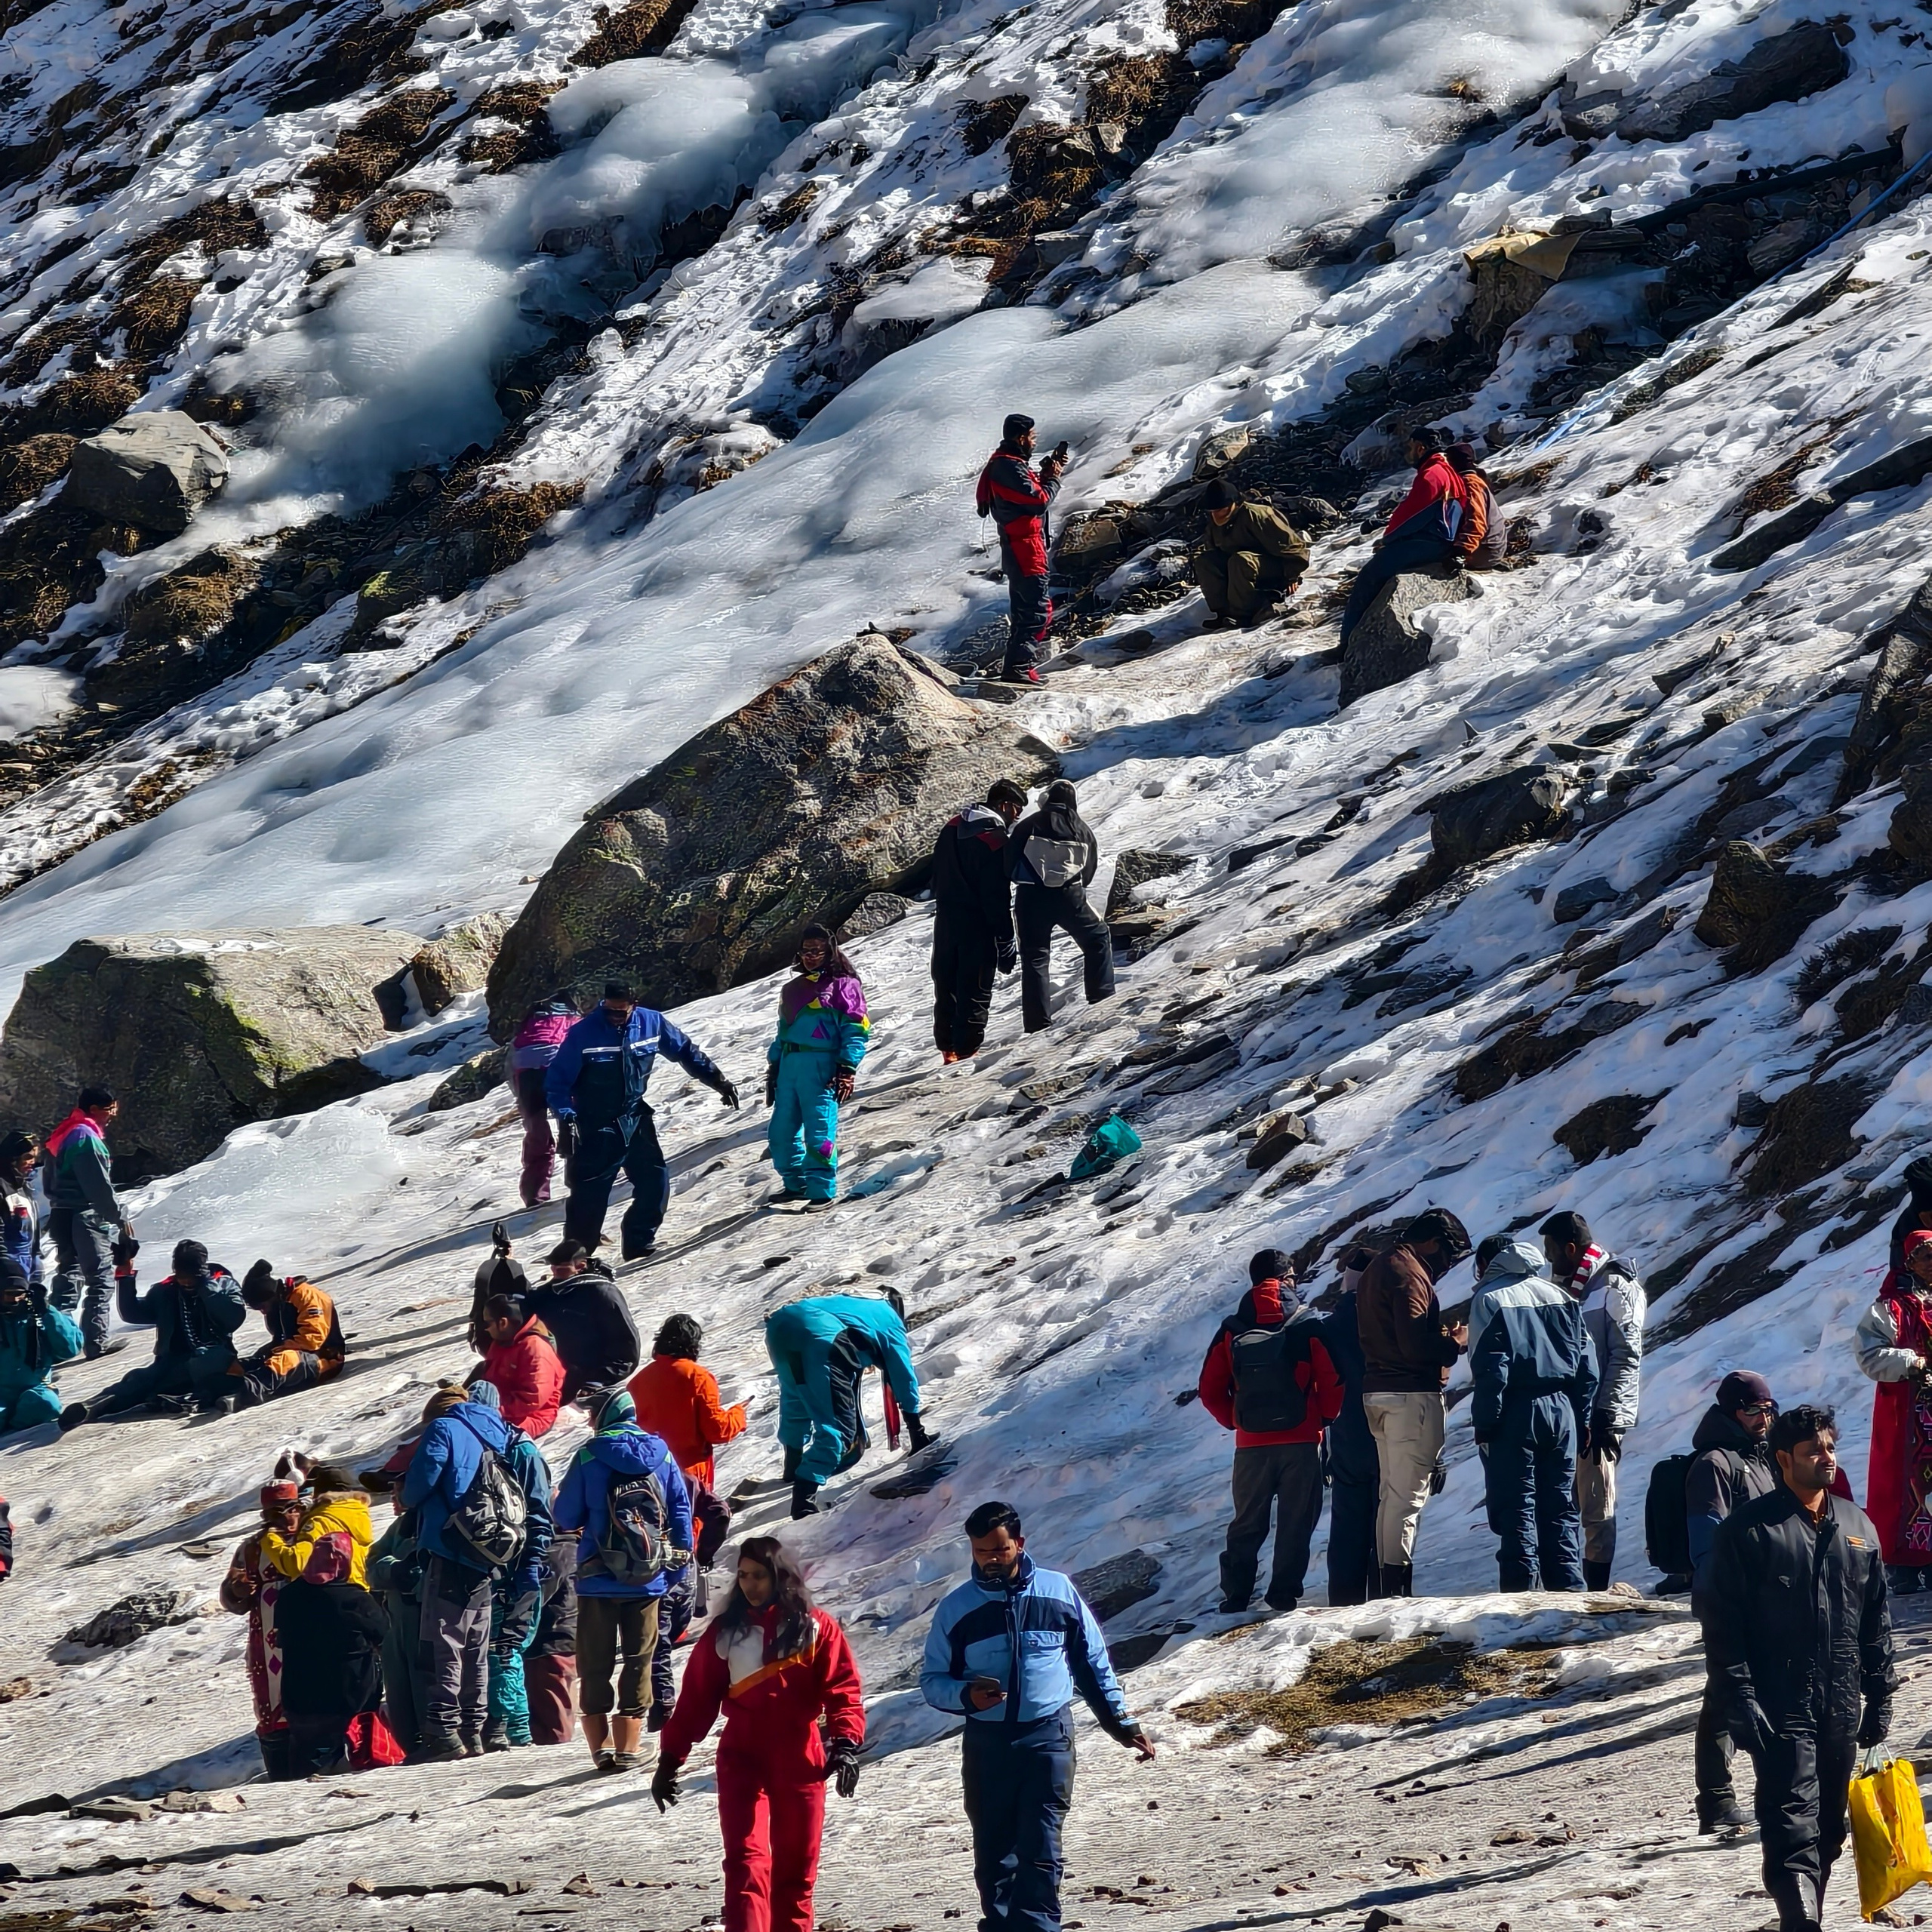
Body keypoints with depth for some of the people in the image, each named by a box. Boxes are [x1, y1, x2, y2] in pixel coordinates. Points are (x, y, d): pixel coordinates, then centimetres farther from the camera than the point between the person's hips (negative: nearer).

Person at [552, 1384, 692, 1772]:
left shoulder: (590, 1456, -8)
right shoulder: (661, 1454, 1)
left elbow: (567, 1517, -3)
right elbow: (681, 1512, 4)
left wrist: (559, 1500, 19)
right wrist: (679, 1564, 12)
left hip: (599, 1580, -2)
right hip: (648, 1579, 2)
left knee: (595, 1665, 8)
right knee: (638, 1661, 8)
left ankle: (601, 1746, 5)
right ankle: (628, 1748, 5)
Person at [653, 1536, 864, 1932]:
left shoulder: (816, 1627, 1)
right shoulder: (725, 1631, 6)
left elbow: (842, 1688, -4)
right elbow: (696, 1699, 8)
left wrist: (846, 1743, -18)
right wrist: (670, 1760, 7)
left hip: (800, 1763, 0)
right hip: (742, 1761, 0)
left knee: (796, 1868, 8)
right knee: (747, 1863, -13)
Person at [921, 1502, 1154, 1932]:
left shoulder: (1058, 1591, 3)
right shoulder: (957, 1607, 3)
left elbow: (1093, 1662, 13)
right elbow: (932, 1680, 8)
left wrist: (1122, 1723, 14)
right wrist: (967, 1696, -13)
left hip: (1048, 1737, -1)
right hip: (986, 1744, 1)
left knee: (1041, 1849, -11)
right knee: (993, 1853, 4)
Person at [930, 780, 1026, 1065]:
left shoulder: (952, 827, 6)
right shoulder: (995, 839, -18)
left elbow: (937, 876, 15)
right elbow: (997, 896, -19)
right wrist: (1006, 942, -14)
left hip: (945, 921, 7)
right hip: (977, 926, -7)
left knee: (946, 987, 14)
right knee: (975, 990, -2)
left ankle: (948, 1050, 20)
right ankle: (967, 1051, -5)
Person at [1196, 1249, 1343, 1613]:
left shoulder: (1232, 1330, 3)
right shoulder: (1309, 1325, -5)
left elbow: (1210, 1391, 5)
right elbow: (1333, 1381, -8)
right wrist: (1325, 1419, 9)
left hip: (1251, 1443, 2)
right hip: (1302, 1443, -2)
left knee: (1247, 1525, 12)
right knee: (1295, 1524, 5)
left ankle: (1235, 1597, 10)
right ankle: (1285, 1595, 1)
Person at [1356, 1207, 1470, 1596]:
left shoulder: (1378, 1268, 18)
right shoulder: (1408, 1274, -14)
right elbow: (1416, 1345, -21)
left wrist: (1440, 1335, 8)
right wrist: (1456, 1341, -6)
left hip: (1377, 1392, 10)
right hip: (1411, 1395, -10)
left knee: (1392, 1492, 12)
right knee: (1408, 1494, -9)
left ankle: (1390, 1588, 13)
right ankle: (1398, 1588, -11)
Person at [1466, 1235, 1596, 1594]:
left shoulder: (1490, 1299, -2)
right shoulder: (1561, 1296, 15)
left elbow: (1490, 1370, -11)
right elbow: (1587, 1365, 12)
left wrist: (1484, 1425, -8)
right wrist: (1582, 1420, 15)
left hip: (1517, 1414, -5)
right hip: (1562, 1412, 5)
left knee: (1516, 1508, -3)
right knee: (1561, 1506, 9)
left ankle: (1520, 1591, -8)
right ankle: (1569, 1589, 5)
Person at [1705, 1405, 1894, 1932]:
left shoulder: (1857, 1527, 12)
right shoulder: (1749, 1529, -4)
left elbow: (1877, 1622, 16)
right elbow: (1724, 1626, -6)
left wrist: (1880, 1697, 13)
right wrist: (1741, 1701, -12)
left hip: (1842, 1710, 6)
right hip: (1781, 1710, -6)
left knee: (1827, 1831, 12)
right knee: (1794, 1830, -14)